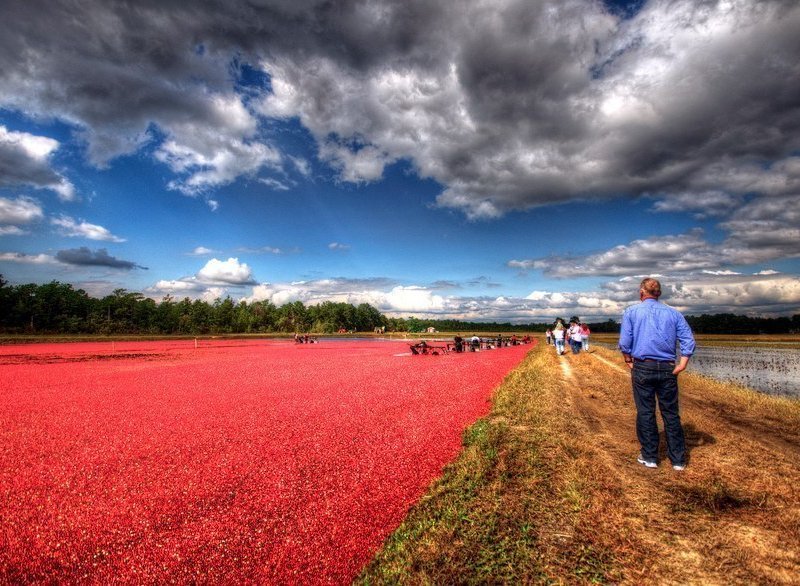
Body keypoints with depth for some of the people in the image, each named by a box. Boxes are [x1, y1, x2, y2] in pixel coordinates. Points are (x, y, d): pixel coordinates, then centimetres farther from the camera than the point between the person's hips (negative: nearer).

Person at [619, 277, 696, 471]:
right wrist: (681, 365, -2)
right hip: (667, 369, 2)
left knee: (645, 413, 6)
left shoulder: (632, 312, 1)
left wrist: (629, 361, 4)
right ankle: (678, 459, 18)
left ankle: (649, 457, 15)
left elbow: (624, 342, -6)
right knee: (671, 414, 11)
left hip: (642, 368, -2)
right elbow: (688, 340, 0)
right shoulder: (673, 313, 9)